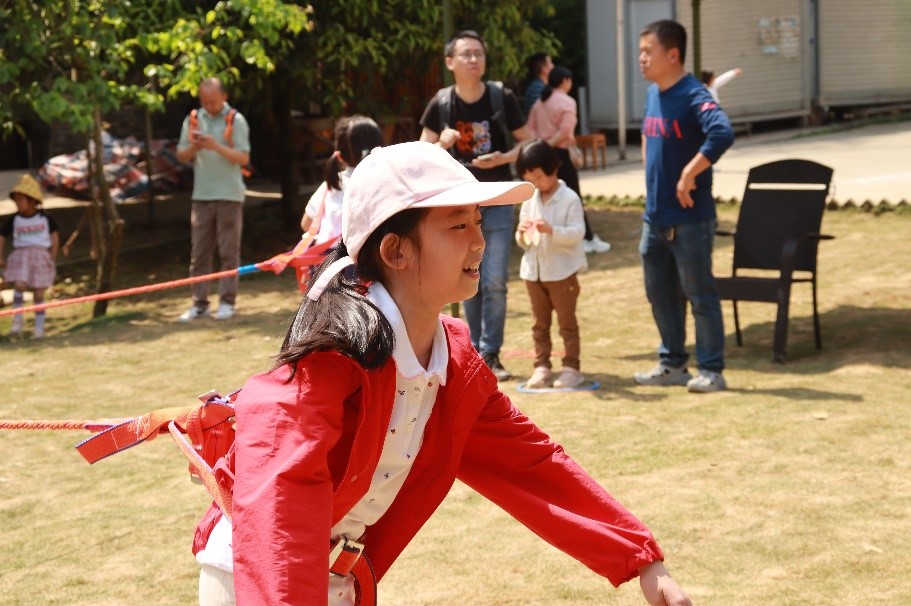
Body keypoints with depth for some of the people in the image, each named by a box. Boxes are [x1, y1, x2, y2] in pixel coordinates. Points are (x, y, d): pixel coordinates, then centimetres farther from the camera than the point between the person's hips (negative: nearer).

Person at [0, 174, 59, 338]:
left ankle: (39, 327, 12)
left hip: (40, 256, 0)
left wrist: (53, 257, 3)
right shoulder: (14, 220, 1)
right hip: (21, 255, 1)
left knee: (38, 293, 2)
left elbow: (55, 235, 10)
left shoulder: (45, 218, -1)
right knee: (19, 285, -23)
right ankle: (18, 318, -7)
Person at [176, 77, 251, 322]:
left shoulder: (235, 120, -3)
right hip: (201, 194, 4)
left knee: (228, 251, 0)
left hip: (229, 194, -4)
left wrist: (217, 147, -22)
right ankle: (199, 304, 7)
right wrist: (194, 147, -12)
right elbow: (181, 156, 10)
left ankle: (227, 302, 4)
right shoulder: (193, 120, 8)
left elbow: (244, 157, -9)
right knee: (199, 252, 3)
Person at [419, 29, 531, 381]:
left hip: (497, 202, -1)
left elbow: (527, 142, 0)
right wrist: (442, 143, -18)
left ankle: (490, 355, 1)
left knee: (494, 282, -6)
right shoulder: (441, 104, -4)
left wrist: (503, 158, -18)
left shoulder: (502, 98, -7)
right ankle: (475, 353, 17)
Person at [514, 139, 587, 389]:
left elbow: (577, 233, -17)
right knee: (540, 324, 11)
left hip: (562, 272, -5)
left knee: (567, 322, 3)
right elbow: (522, 242, 12)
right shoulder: (529, 201, 8)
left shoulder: (569, 199, -9)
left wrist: (552, 230, -30)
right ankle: (541, 367, 16)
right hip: (533, 271, 6)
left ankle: (571, 367, 9)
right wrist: (522, 233, -12)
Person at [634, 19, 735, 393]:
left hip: (689, 219, -8)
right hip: (655, 217, 8)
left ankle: (711, 370, 10)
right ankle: (672, 364, 27)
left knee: (700, 294, 1)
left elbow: (722, 133, -33)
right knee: (659, 293, 15)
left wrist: (689, 175, -28)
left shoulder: (693, 96, -17)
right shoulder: (652, 94, 10)